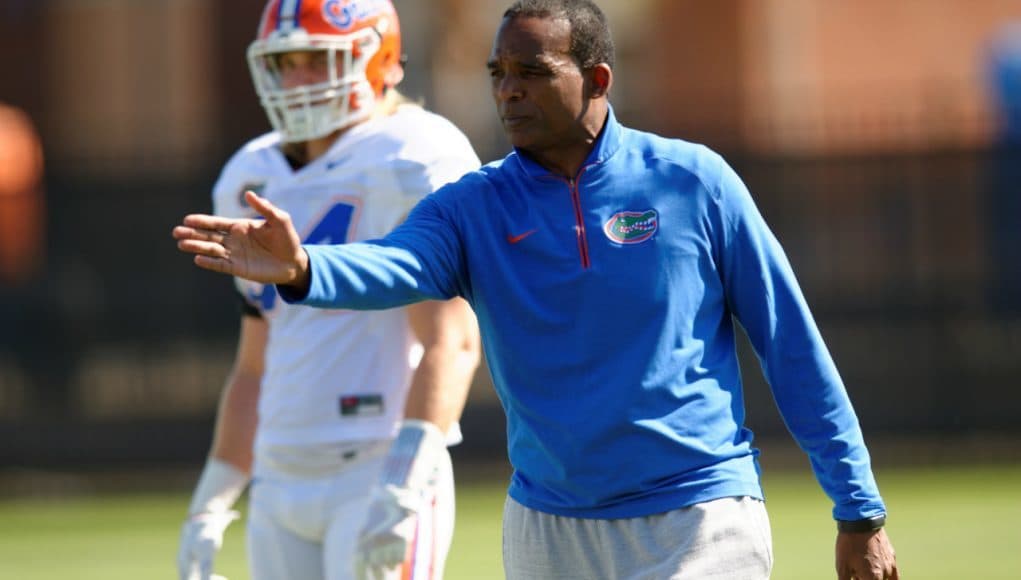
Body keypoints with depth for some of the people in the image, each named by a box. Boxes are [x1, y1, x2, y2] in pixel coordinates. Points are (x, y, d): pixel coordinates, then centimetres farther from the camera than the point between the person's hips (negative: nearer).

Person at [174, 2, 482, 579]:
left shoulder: (413, 164, -8)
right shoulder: (263, 182, 16)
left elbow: (452, 343, -17)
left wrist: (405, 483, -26)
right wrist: (211, 504, 20)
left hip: (379, 473, -7)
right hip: (281, 484, 8)